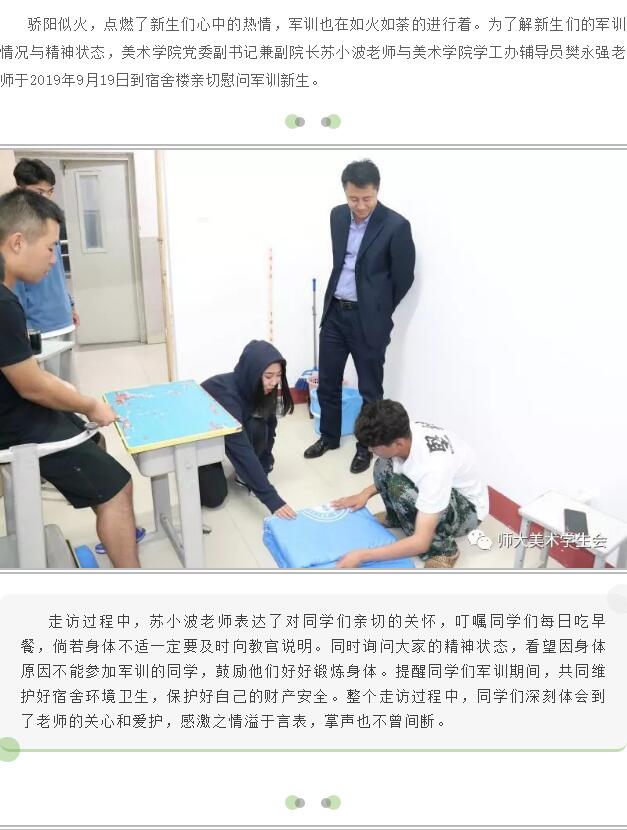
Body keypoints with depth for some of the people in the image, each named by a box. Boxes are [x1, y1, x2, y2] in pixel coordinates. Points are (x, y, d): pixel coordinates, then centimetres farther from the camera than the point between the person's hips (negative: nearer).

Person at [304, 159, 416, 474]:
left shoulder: (396, 226, -14)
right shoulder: (337, 215, 4)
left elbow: (403, 278, -5)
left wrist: (379, 311, 5)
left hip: (368, 318, -5)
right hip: (334, 311, 5)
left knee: (370, 388, 7)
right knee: (327, 381, 14)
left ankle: (366, 446, 24)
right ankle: (329, 436, 34)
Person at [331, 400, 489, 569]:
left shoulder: (433, 466, -40)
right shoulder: (405, 432, -19)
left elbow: (421, 542, -39)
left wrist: (362, 556, -36)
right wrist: (366, 493, -4)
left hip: (467, 508, -7)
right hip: (437, 488, 7)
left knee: (400, 489, -32)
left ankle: (442, 548, -12)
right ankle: (396, 516, 11)